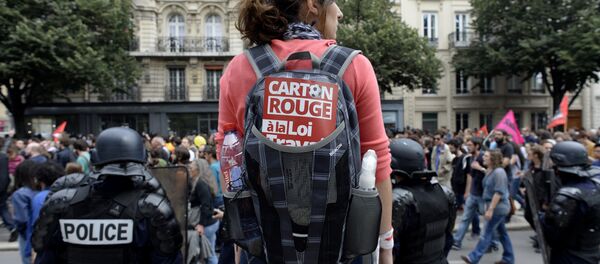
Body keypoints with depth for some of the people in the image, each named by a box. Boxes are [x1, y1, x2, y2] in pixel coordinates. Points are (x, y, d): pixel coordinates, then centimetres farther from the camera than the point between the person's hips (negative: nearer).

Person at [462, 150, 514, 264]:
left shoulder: (499, 172, -20)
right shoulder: (490, 171, 11)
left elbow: (499, 192, -23)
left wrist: (490, 209, -24)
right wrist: (488, 207, 18)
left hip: (498, 207, -10)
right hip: (497, 207, 10)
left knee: (487, 233, -7)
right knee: (502, 233, 15)